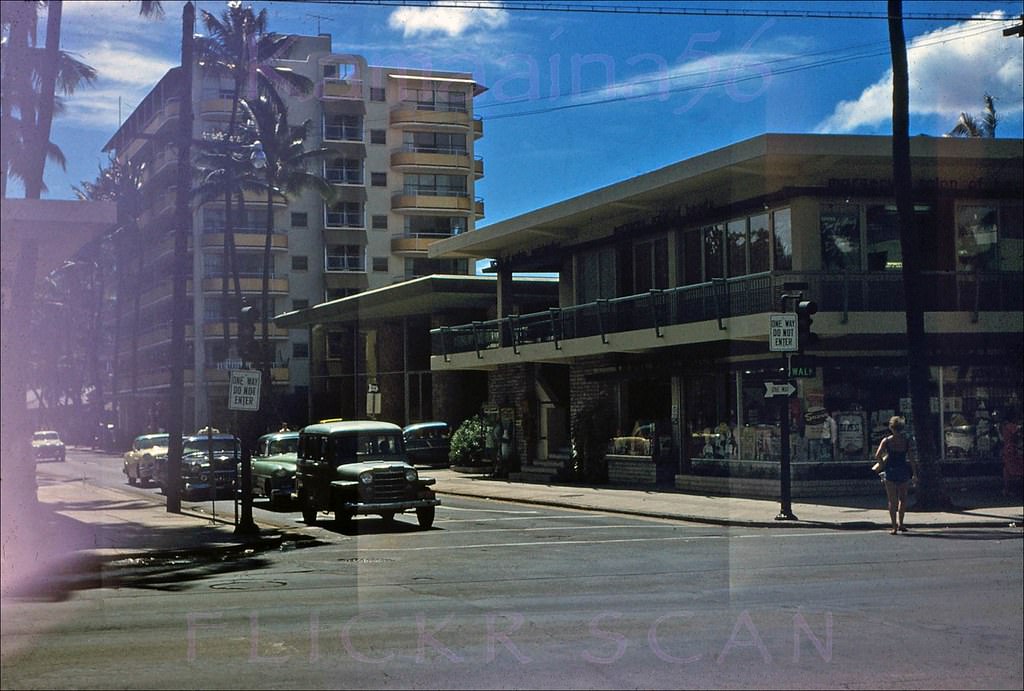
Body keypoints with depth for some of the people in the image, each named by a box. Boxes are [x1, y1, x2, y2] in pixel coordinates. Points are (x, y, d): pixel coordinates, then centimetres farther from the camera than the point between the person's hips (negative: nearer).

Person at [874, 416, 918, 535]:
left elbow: (877, 456, -12)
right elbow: (910, 458, -4)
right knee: (903, 498, 19)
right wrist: (914, 473, 4)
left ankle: (894, 527, 0)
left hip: (890, 472, -1)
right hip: (903, 471, 1)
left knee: (892, 500, 4)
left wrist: (882, 461, 8)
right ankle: (900, 524, 18)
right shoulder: (907, 441, -3)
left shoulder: (886, 441, -5)